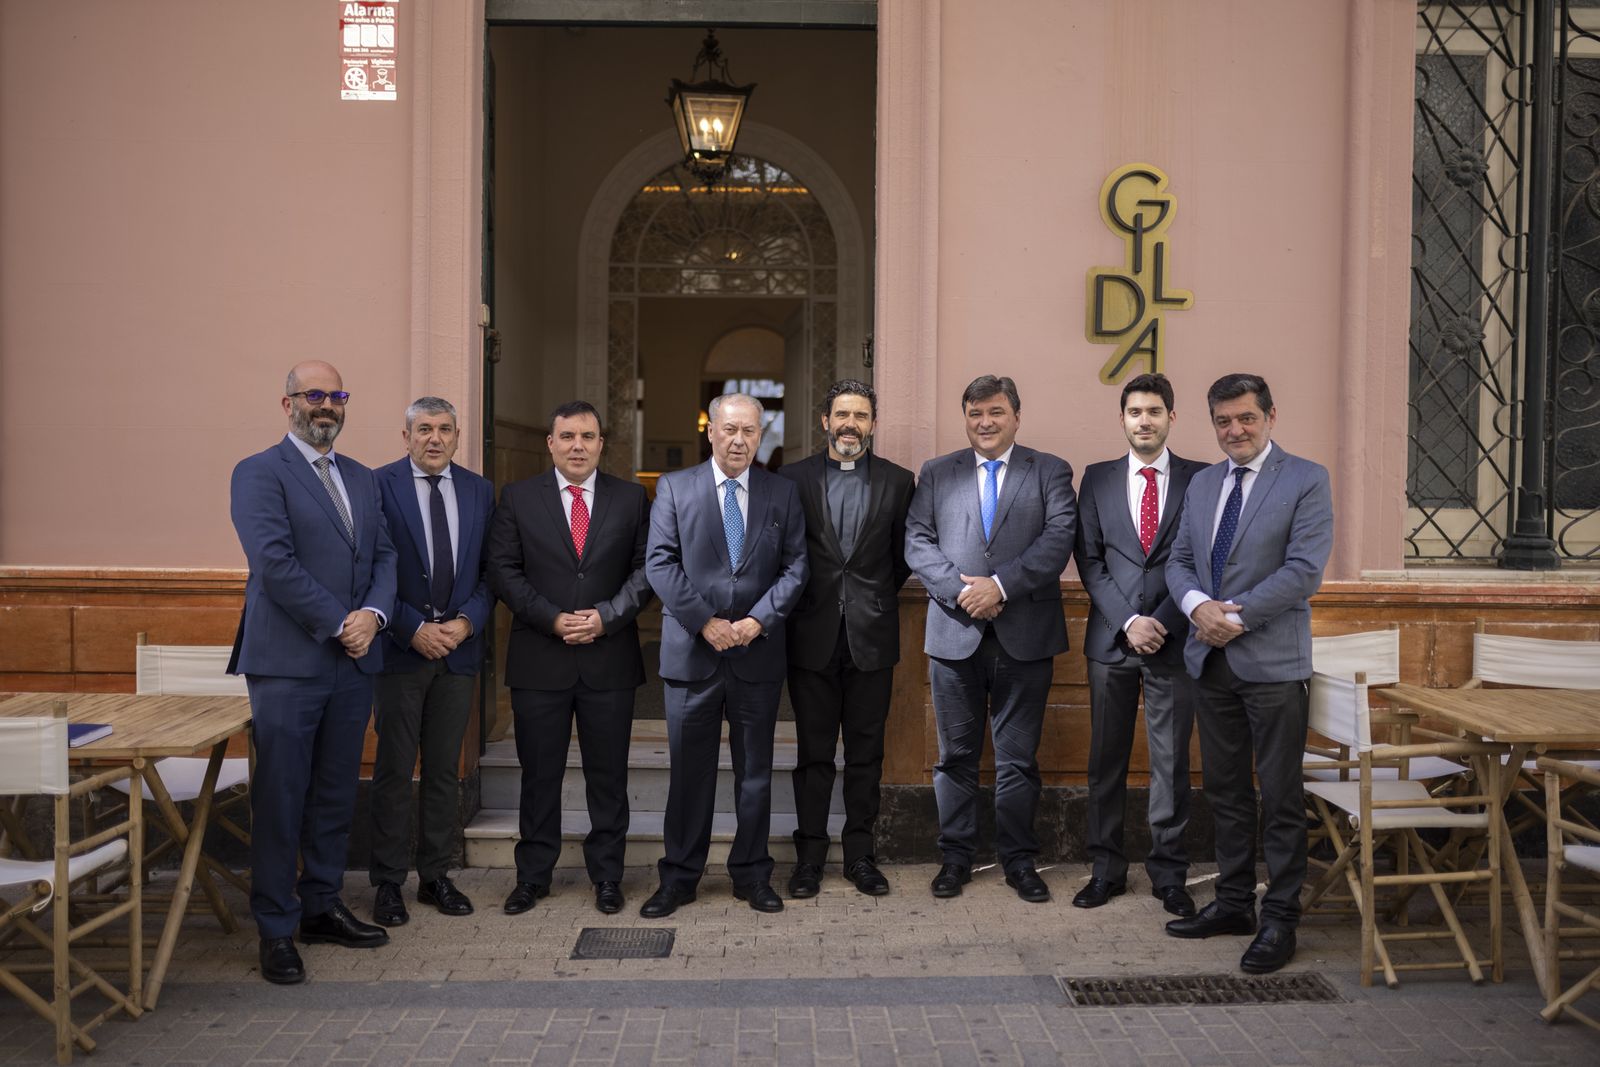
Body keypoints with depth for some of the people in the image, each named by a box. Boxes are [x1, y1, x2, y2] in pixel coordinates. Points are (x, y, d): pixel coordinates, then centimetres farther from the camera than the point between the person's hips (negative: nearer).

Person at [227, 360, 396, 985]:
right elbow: (275, 563, -14)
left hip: (353, 660, 6)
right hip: (288, 662, -6)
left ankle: (321, 908, 25)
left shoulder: (362, 479, 17)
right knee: (280, 800, 0)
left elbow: (384, 556, 12)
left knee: (336, 794, 13)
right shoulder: (260, 473, -4)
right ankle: (276, 930, 11)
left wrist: (373, 614, -7)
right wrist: (339, 625, -14)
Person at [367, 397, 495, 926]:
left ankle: (435, 876, 21)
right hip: (400, 646, -3)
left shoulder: (478, 491, 8)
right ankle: (388, 882, 15)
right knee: (394, 769, 4)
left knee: (445, 768, 10)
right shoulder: (378, 486, -4)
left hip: (458, 645, 4)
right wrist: (413, 629, -13)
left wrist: (468, 621, -8)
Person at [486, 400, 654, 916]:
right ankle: (533, 875, 22)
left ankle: (607, 874, 22)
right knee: (539, 772, 9)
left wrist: (606, 617, -11)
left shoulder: (631, 498, 5)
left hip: (610, 657, 1)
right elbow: (503, 570, -1)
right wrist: (552, 619, -11)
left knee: (608, 772, 8)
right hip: (539, 659, 0)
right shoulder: (518, 497, 4)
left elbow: (645, 569, 2)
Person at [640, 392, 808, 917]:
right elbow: (660, 564, -4)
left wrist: (758, 621, -11)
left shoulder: (783, 493, 7)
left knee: (755, 769, 10)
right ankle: (679, 877, 18)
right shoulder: (674, 487, 3)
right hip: (692, 651, -1)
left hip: (759, 652, 1)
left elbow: (795, 567, 2)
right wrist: (705, 621, -12)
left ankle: (752, 874, 23)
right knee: (689, 770, 6)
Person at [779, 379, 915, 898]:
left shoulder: (898, 482, 4)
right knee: (813, 753, 6)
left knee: (866, 752, 8)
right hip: (813, 638, 0)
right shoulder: (794, 479, 3)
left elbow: (904, 557, 9)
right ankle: (810, 855, 16)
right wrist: (797, 606, 4)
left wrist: (874, 599, 8)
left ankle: (860, 854, 19)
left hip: (871, 637, 1)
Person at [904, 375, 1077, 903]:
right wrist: (962, 589, -12)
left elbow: (1058, 538, -7)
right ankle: (956, 856, 21)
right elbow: (917, 543, 2)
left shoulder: (1050, 472, 6)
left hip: (1024, 636, -1)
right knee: (956, 755, 9)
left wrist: (1000, 585, -16)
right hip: (954, 635, 1)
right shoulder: (936, 474, 10)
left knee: (1018, 756, 7)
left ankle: (1018, 859, 20)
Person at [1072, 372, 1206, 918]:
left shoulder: (1200, 479, 3)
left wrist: (1164, 622, -10)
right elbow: (1089, 560, 3)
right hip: (1111, 638, 2)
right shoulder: (1097, 478, 8)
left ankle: (1168, 874, 16)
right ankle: (1107, 869, 19)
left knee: (1171, 763, 4)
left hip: (1174, 640, -1)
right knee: (1106, 761, 7)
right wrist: (1128, 621, -9)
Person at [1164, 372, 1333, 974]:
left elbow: (1303, 570, -14)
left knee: (1280, 798, 1)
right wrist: (1198, 604, -9)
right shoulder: (1201, 484, 13)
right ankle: (1233, 903, 26)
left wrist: (1235, 617, -16)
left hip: (1272, 660, -6)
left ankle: (1279, 920, 11)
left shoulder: (1306, 480, -5)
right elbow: (1179, 560, 12)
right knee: (1225, 791, 14)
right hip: (1212, 660, 6)